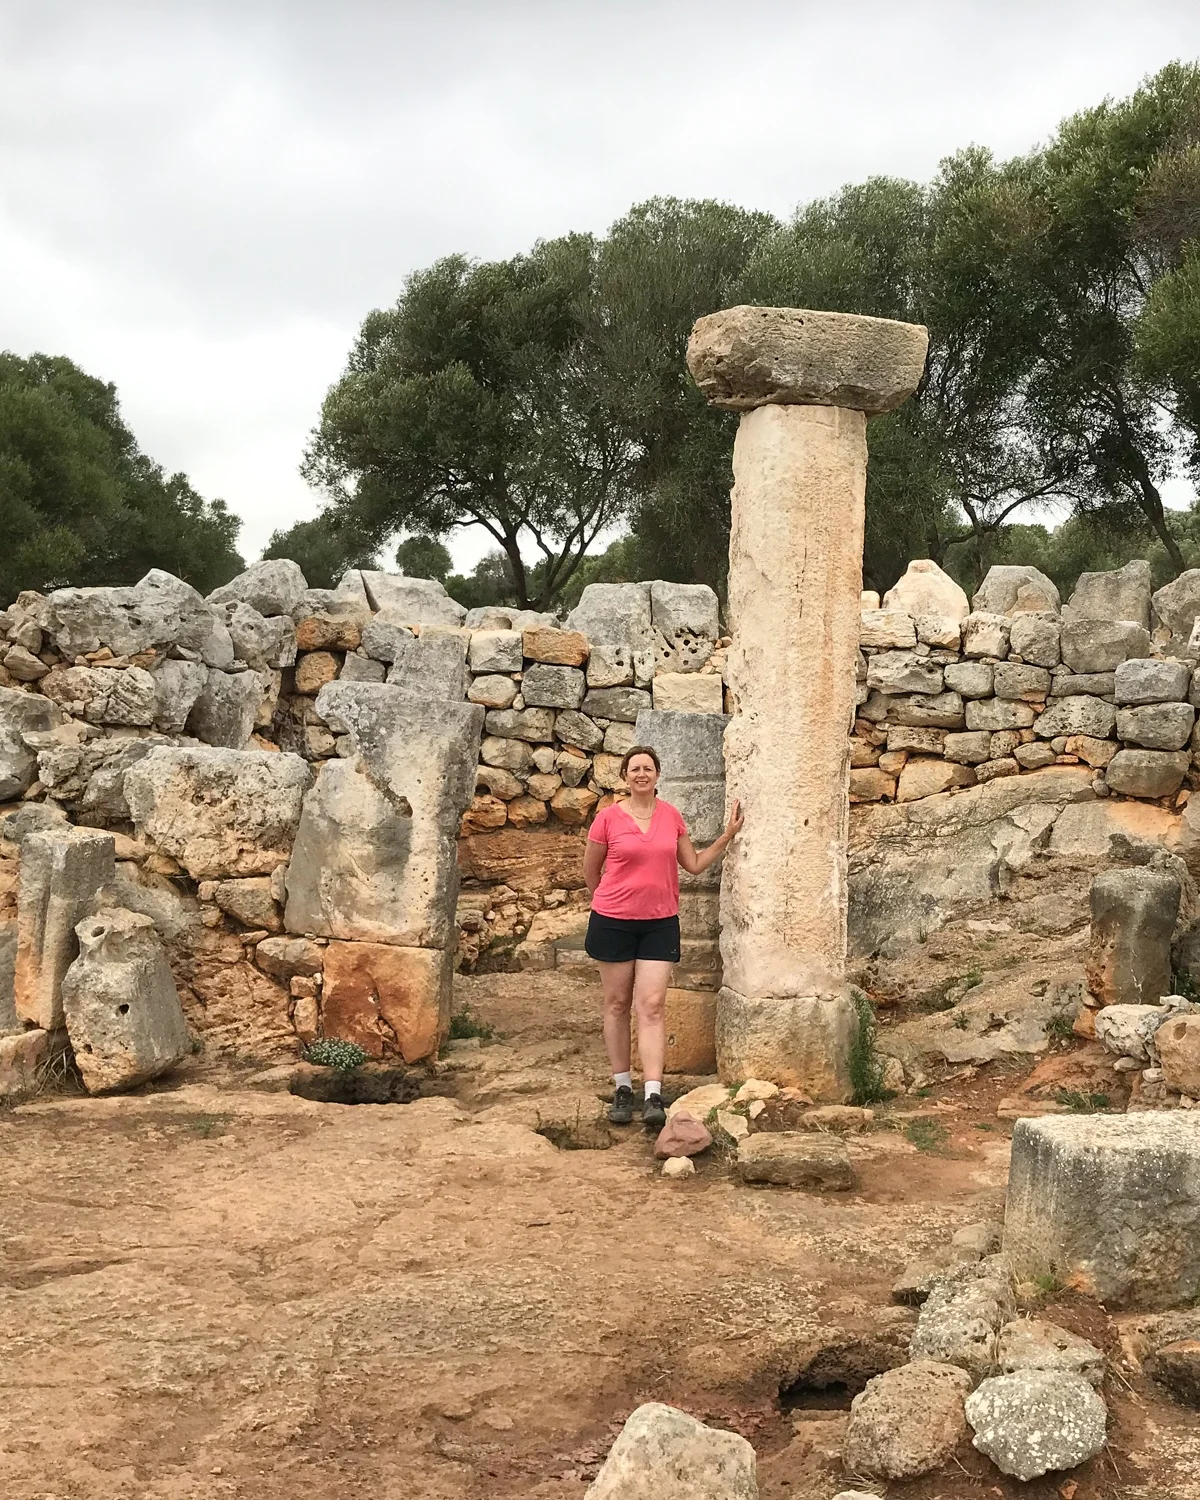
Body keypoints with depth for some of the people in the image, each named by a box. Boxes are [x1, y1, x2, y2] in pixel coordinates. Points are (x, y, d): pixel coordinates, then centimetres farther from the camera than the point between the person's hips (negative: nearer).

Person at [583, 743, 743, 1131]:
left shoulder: (671, 816, 3)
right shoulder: (609, 818, -6)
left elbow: (694, 864, 11)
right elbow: (590, 869, 7)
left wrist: (727, 836, 4)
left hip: (660, 923, 1)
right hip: (614, 921, -1)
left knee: (652, 1006, -5)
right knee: (617, 1004, 7)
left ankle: (654, 1098, -11)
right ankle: (622, 1088, 18)